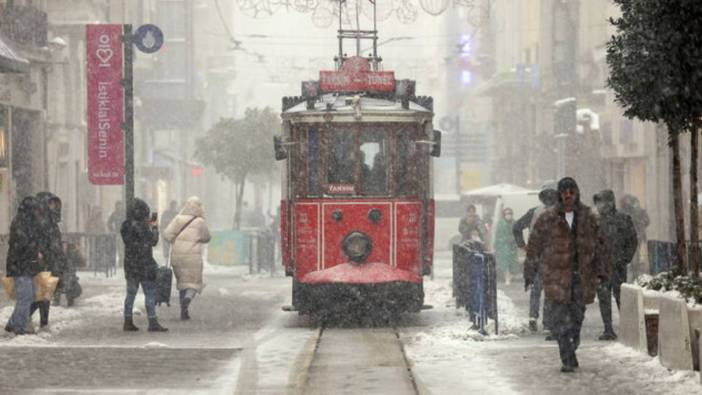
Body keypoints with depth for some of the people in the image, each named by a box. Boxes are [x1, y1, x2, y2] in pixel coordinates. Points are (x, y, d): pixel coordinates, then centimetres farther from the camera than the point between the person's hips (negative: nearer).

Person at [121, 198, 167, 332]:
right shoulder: (139, 227, -19)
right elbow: (153, 241, -13)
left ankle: (128, 322, 16)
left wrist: (148, 226, 15)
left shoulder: (126, 225, 6)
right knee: (150, 293, -3)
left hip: (130, 263, 8)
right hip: (143, 264, -8)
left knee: (131, 293, 14)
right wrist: (154, 228, 3)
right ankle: (153, 323, -5)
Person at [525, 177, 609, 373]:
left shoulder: (588, 217, 6)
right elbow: (534, 246, 5)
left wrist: (601, 269, 6)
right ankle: (567, 360, -9)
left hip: (582, 275, 2)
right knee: (560, 318, -10)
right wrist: (530, 273, 4)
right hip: (557, 275, -2)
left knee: (577, 316, 9)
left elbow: (600, 244, 13)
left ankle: (570, 352, 28)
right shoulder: (547, 219, 0)